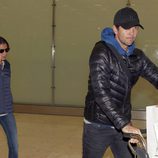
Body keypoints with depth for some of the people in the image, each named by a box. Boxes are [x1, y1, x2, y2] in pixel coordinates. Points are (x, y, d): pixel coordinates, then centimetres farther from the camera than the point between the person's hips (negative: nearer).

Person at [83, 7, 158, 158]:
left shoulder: (137, 56, 3)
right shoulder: (102, 52, -17)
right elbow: (100, 92, -26)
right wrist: (123, 124, -34)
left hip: (123, 123, 5)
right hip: (98, 125, -5)